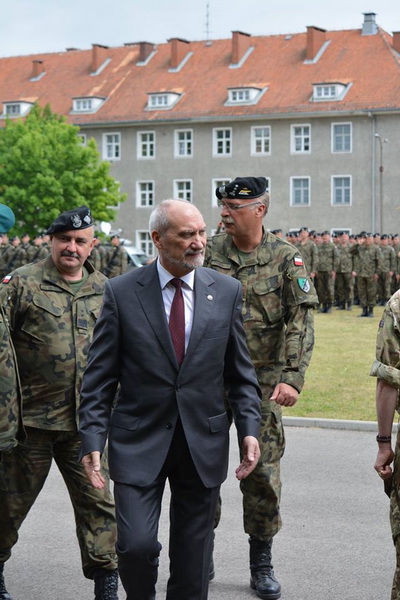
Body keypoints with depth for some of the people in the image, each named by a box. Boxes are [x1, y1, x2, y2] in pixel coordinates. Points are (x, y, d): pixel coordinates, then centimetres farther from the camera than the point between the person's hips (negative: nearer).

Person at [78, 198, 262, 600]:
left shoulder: (226, 291, 3)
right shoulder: (121, 292, -3)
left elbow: (240, 371, 8)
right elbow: (100, 377, -2)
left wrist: (249, 428, -4)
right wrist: (92, 439, -9)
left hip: (203, 444, 2)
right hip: (139, 443, -2)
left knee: (192, 561, 9)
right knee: (136, 545, -12)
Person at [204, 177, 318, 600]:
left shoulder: (286, 258, -3)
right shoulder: (208, 253, 1)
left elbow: (302, 319, -9)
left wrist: (292, 377, -20)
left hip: (262, 380, -1)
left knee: (263, 471, 4)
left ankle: (261, 565, 19)